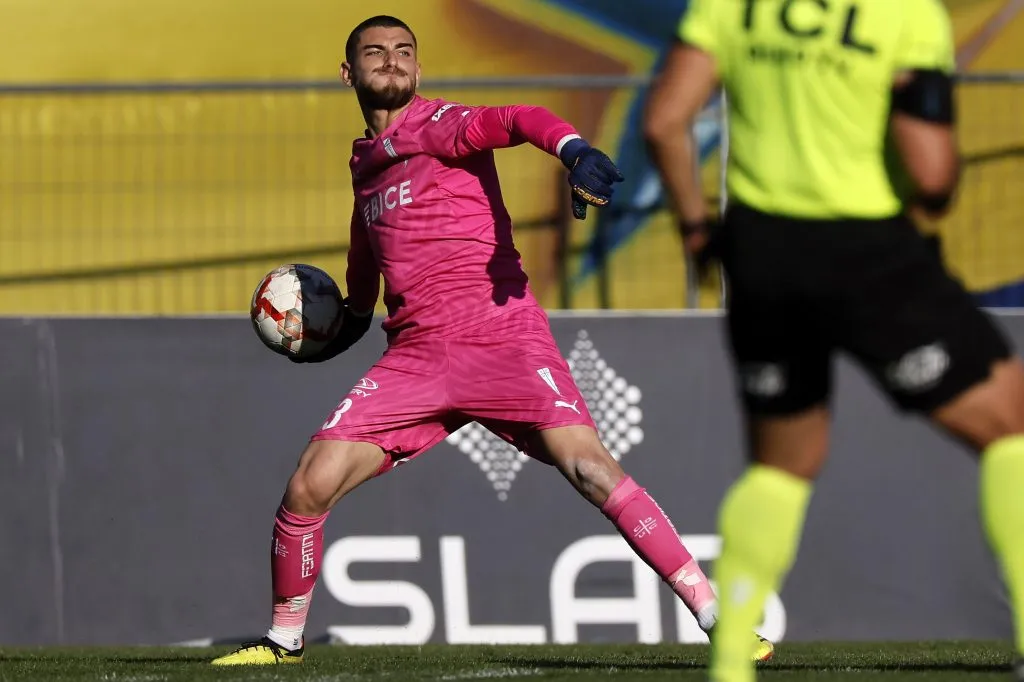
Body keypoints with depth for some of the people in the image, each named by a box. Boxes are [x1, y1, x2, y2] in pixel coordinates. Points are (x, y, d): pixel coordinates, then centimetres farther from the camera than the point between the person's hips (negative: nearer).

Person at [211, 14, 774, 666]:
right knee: (309, 487, -5)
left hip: (499, 333, -6)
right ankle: (285, 640, 17)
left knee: (588, 466, -22)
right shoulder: (366, 162, 20)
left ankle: (715, 616, -19)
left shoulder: (435, 125, -1)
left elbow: (520, 120, -22)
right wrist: (341, 329, 37)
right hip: (416, 355, 6)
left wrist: (575, 151, -40)